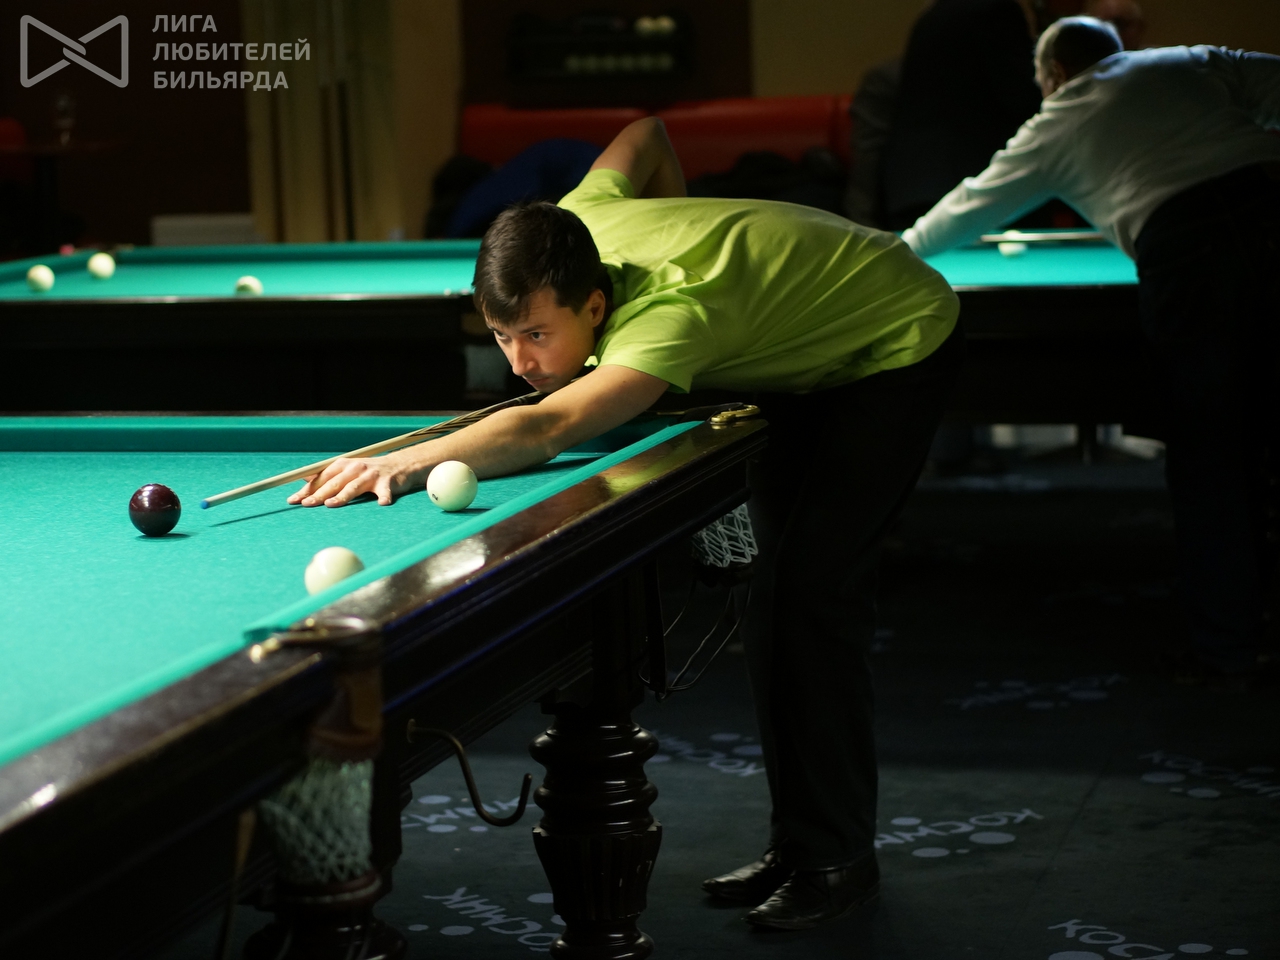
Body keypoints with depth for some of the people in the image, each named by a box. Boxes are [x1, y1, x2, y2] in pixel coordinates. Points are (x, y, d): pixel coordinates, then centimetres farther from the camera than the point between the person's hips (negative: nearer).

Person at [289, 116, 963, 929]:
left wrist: (404, 463, -70)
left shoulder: (670, 316, -44)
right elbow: (647, 136, 4)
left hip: (899, 346, -9)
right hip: (805, 350, 10)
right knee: (776, 594, 7)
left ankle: (840, 859, -6)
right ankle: (796, 842, 14)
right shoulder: (572, 226, -18)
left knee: (813, 596, -16)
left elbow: (549, 429, -61)